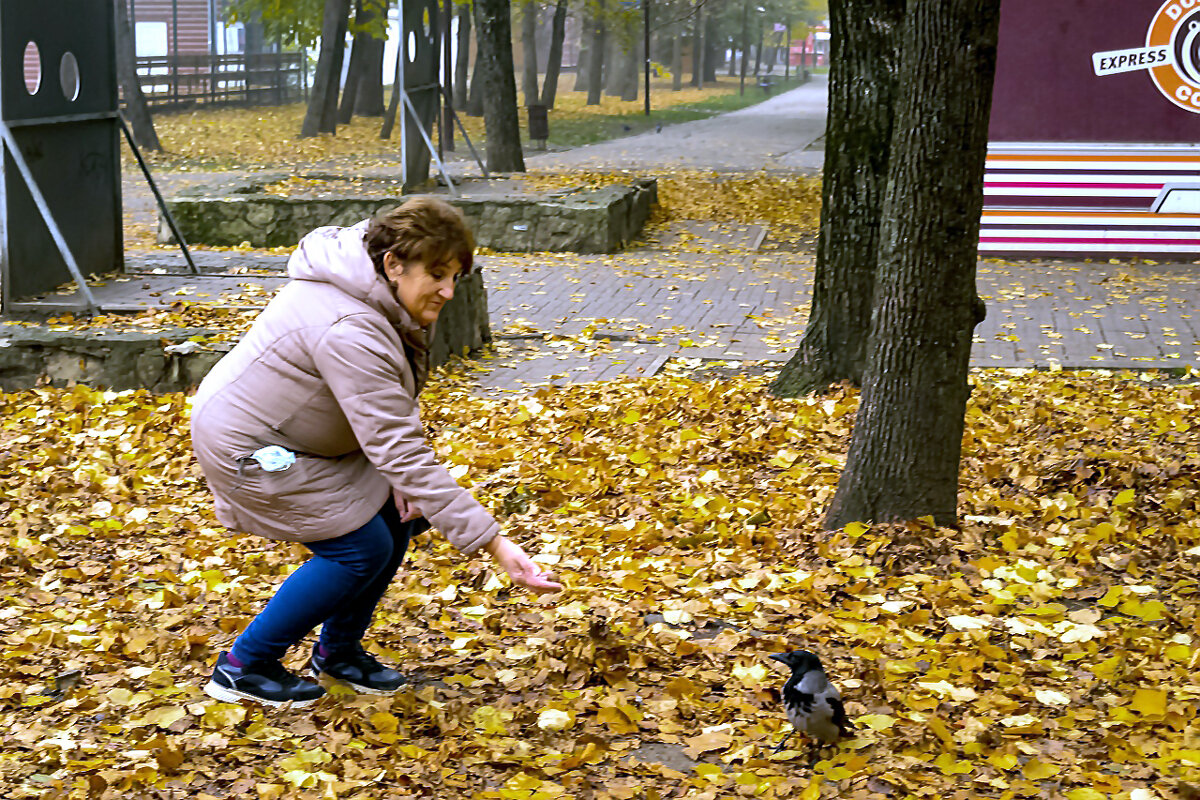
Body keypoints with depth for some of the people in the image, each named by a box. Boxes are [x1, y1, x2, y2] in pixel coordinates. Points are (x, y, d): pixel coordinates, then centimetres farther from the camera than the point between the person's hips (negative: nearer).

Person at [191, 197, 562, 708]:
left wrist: (400, 480, -8)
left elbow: (390, 411, 9)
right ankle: (242, 666, 5)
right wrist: (493, 543, -37)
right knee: (361, 547, -10)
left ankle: (337, 651, 21)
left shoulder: (385, 294, -4)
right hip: (247, 445, -10)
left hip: (301, 434, 10)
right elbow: (400, 451, -37)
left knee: (395, 512, 4)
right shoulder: (350, 331, -35)